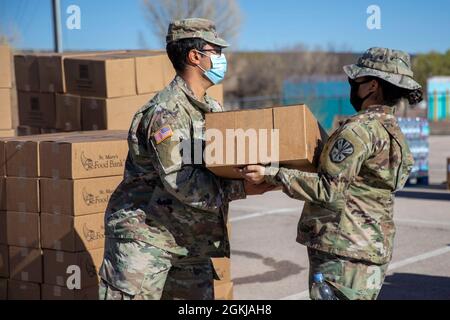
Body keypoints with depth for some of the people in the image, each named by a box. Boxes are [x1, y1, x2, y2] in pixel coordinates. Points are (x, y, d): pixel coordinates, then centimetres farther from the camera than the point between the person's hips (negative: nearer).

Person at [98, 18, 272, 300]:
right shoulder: (166, 113, -20)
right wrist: (241, 188, -23)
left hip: (190, 241, 9)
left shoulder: (214, 110, 9)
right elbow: (181, 182, -25)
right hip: (144, 234, -9)